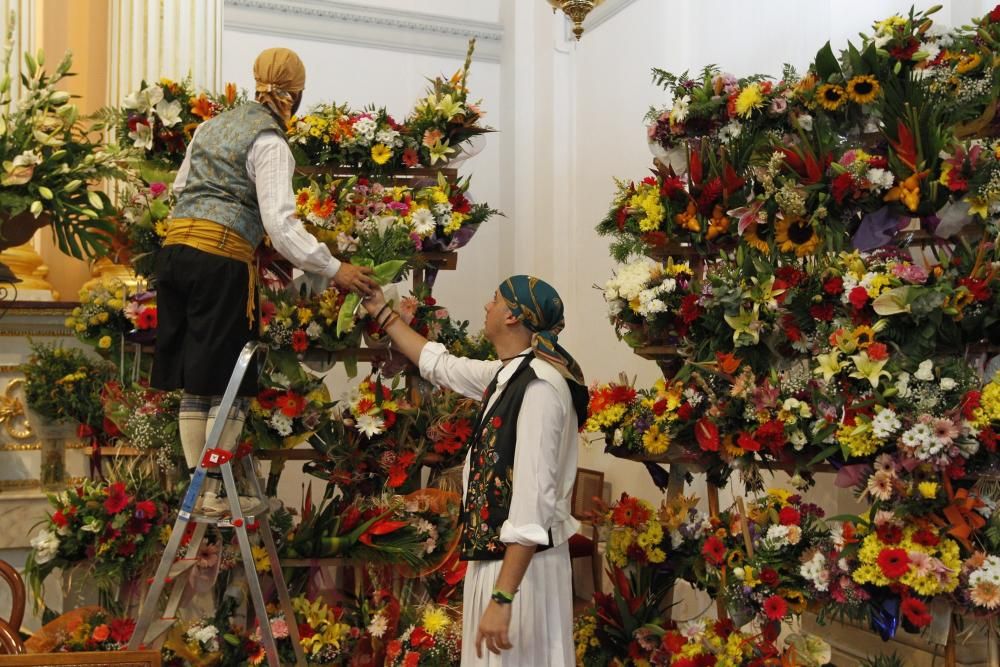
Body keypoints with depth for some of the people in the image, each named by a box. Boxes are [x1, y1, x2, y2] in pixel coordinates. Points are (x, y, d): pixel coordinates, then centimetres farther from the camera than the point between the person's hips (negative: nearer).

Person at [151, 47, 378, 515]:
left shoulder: (211, 125, 19)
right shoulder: (270, 143, -5)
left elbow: (179, 186, 28)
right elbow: (281, 224, -14)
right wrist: (334, 270, -13)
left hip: (175, 247, 8)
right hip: (222, 257, -8)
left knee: (193, 381, 12)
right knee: (226, 382, 1)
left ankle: (197, 485, 19)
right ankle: (214, 492, 7)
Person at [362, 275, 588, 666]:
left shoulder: (540, 384, -21)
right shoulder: (506, 374, 6)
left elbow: (534, 499, -25)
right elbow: (440, 365, 23)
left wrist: (502, 597, -26)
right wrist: (381, 312, 29)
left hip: (520, 566, -9)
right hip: (496, 556, 9)